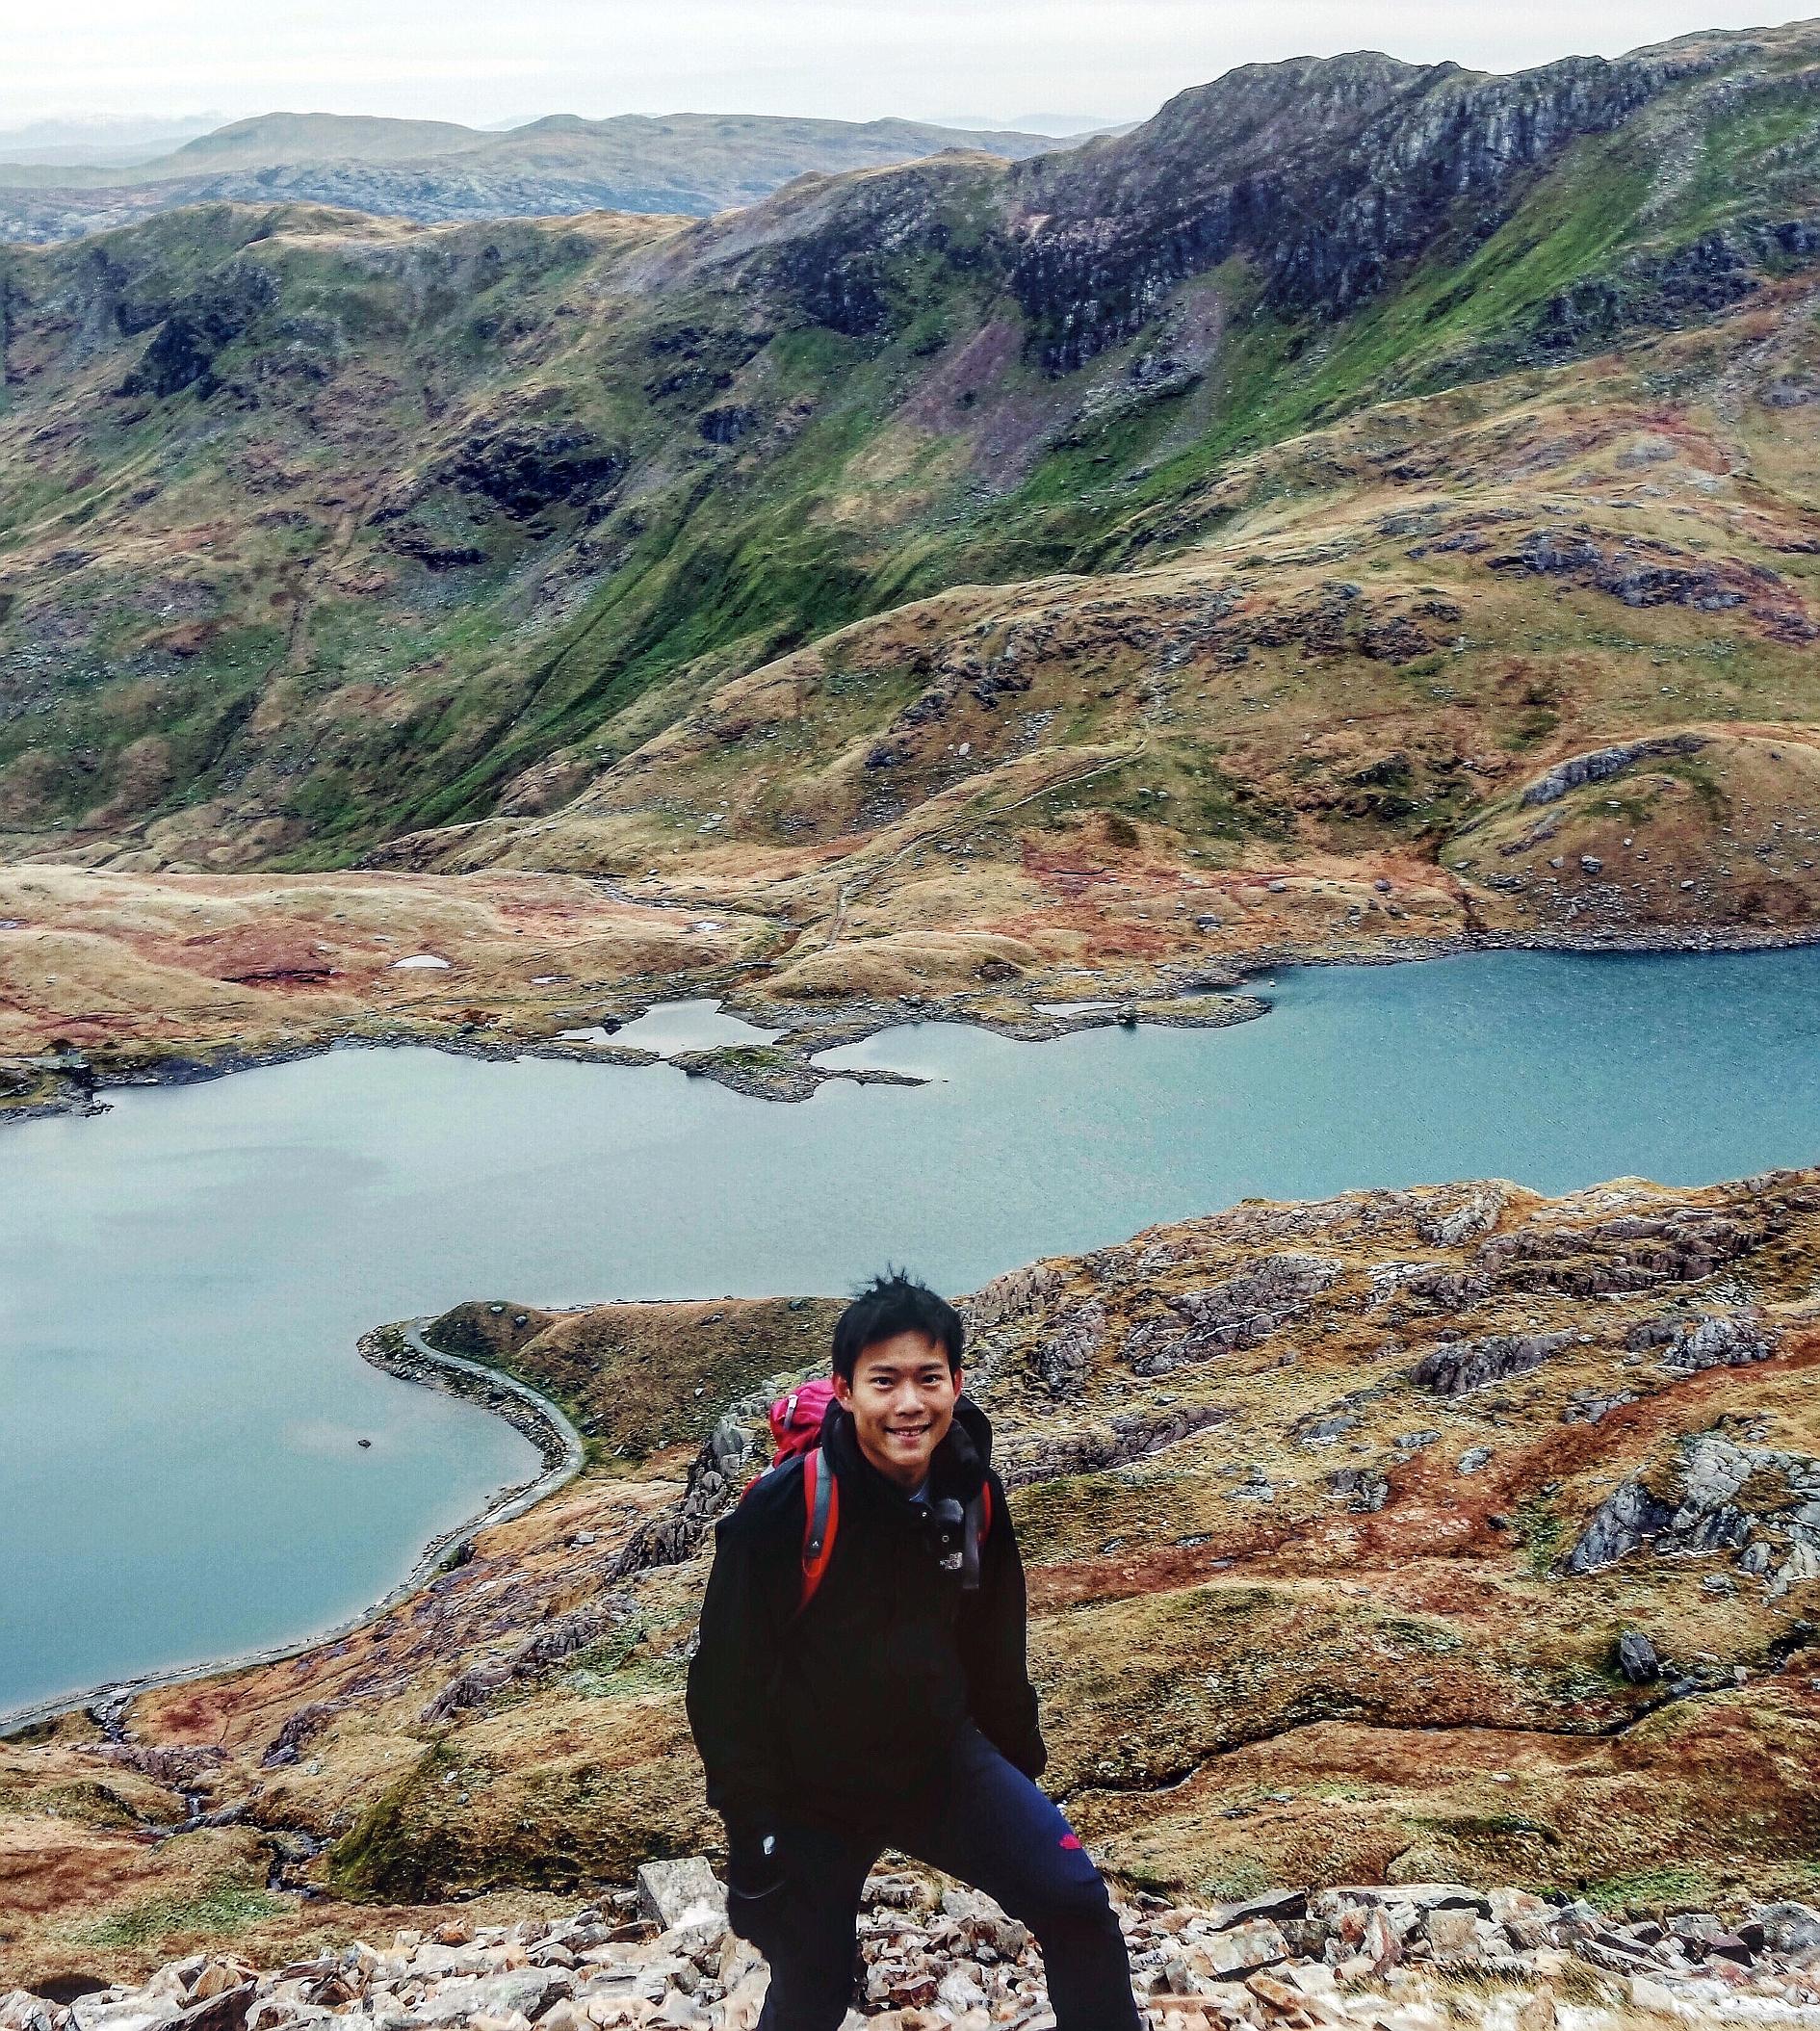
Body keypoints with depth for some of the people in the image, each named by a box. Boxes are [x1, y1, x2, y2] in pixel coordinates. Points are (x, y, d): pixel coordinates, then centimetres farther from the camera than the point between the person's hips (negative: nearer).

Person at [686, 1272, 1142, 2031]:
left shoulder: (973, 1492, -8)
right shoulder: (781, 1512, -24)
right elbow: (728, 1682, -16)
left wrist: (1020, 1762, 15)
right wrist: (753, 1828, -15)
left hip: (942, 1760, 4)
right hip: (813, 1793, -4)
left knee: (1077, 1904, -3)